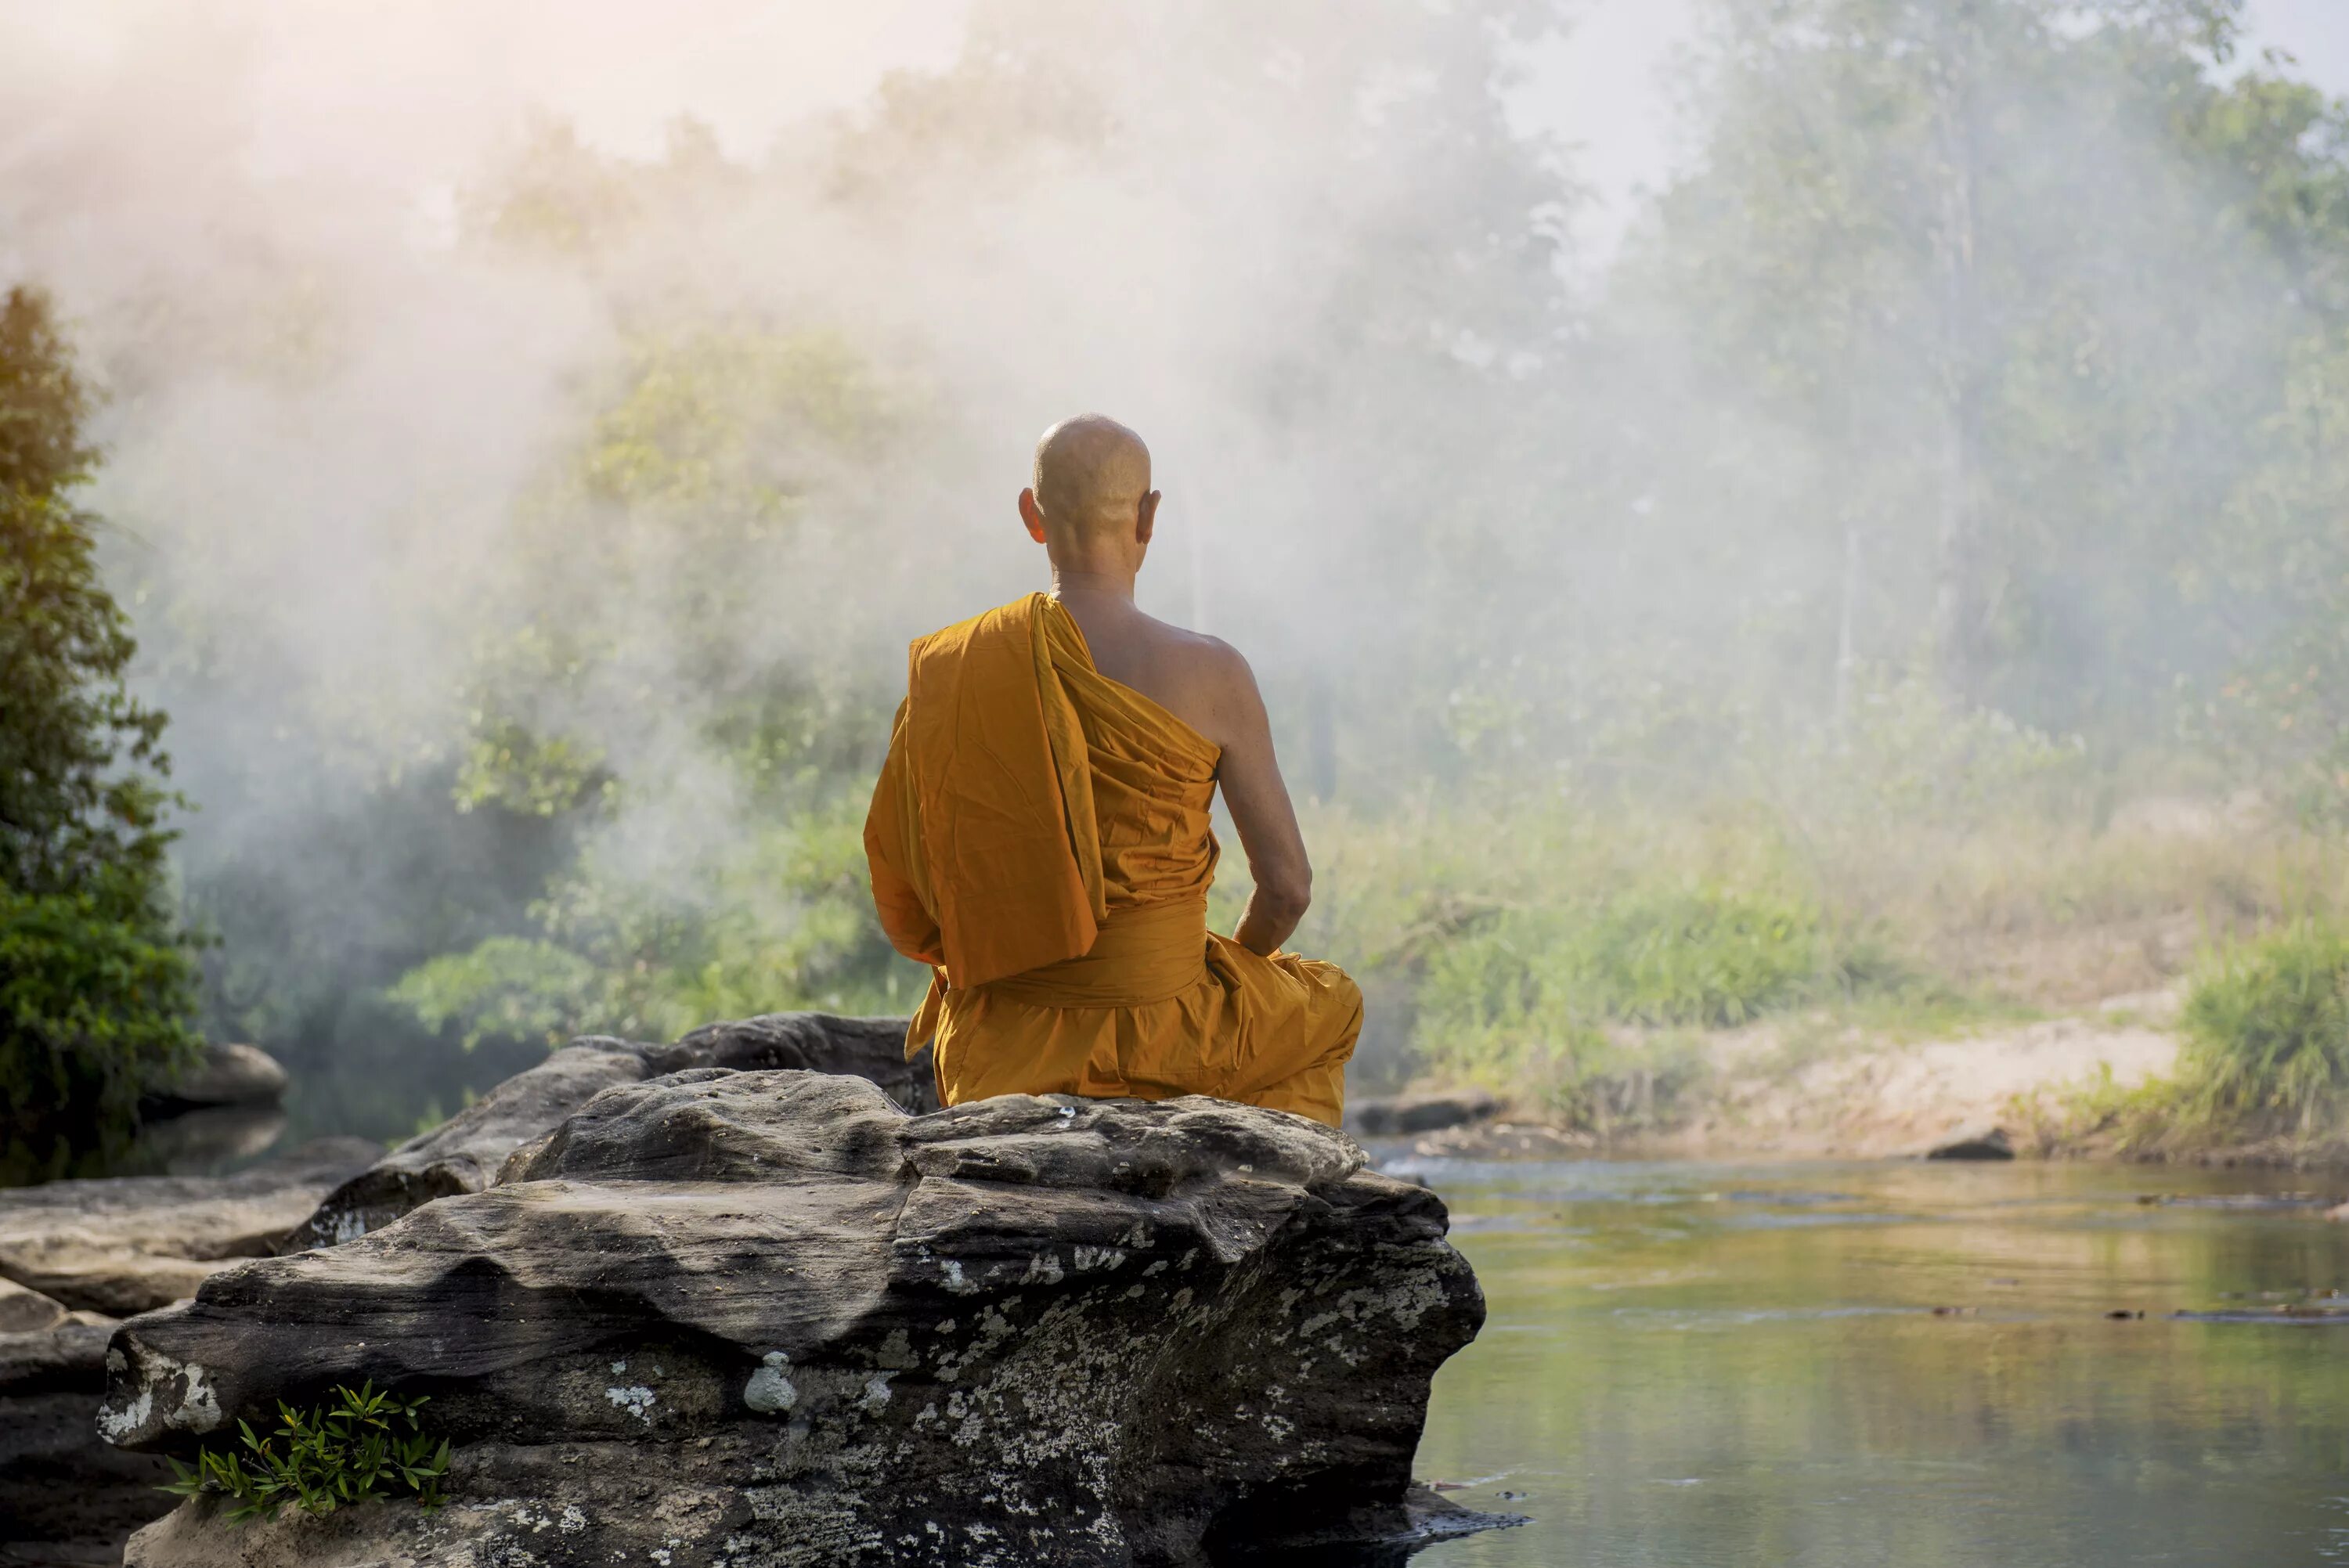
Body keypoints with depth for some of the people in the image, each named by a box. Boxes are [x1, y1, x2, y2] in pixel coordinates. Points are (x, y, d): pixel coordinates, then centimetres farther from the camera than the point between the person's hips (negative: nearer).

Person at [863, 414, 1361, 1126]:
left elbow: (902, 908, -1)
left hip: (999, 1052, 3)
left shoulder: (946, 671, -6)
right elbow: (1287, 884, -9)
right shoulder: (1212, 676, -15)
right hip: (1153, 1036, -3)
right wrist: (1235, 961, 13)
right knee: (1328, 1007, 32)